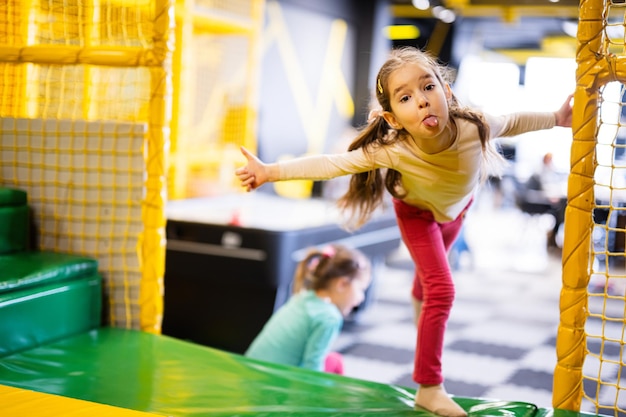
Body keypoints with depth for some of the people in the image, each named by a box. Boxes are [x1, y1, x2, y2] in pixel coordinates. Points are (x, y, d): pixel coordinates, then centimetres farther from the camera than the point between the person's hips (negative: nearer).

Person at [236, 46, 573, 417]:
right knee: (441, 290, -14)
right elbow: (330, 164, -40)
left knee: (434, 268, 31)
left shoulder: (474, 126, -41)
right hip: (417, 212, -4)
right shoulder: (392, 151, -45)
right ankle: (429, 387, 0)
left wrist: (556, 119, -12)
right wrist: (271, 171, -44)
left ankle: (420, 299, 68)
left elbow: (511, 122, -17)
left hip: (459, 204, 4)